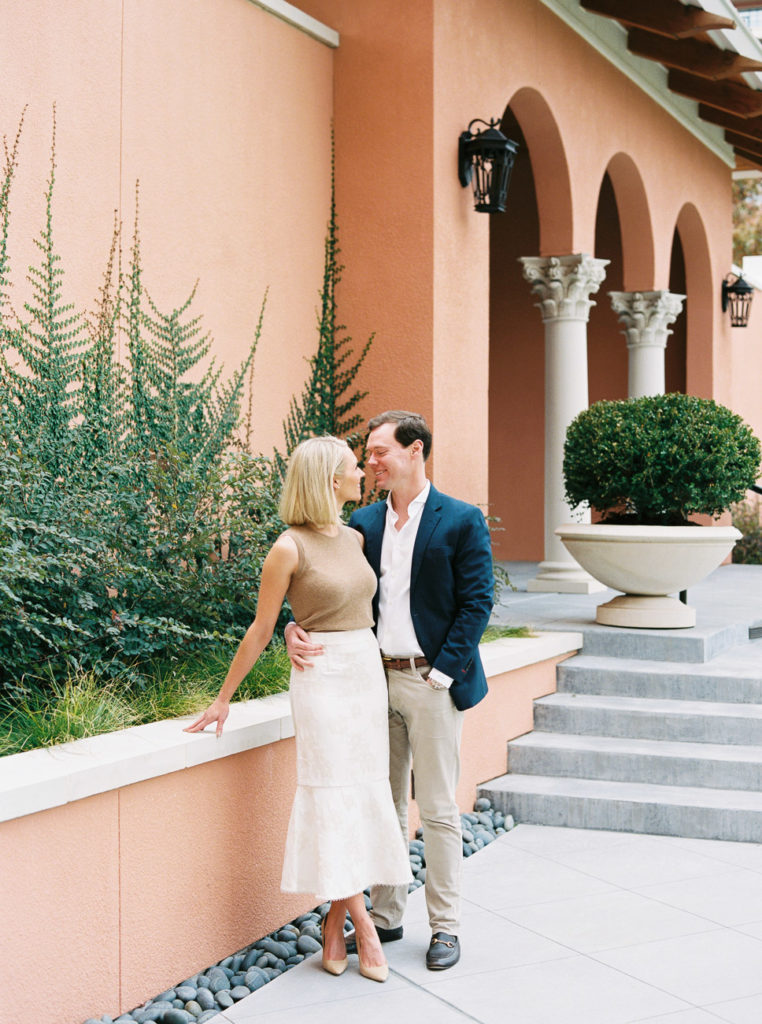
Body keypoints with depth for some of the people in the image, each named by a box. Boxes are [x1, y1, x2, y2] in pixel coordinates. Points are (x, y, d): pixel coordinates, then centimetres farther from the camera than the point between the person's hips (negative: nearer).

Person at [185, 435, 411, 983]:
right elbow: (260, 631, -3)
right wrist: (223, 700, 1)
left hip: (368, 671, 7)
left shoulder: (356, 538, 10)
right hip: (322, 676, -7)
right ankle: (363, 926, 3)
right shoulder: (290, 549, -10)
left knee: (363, 796, 6)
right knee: (334, 797, -4)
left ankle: (336, 922, 14)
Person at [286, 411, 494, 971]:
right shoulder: (363, 523, 9)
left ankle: (445, 926, 12)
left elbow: (477, 603, -8)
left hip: (431, 681, -5)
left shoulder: (462, 521, -5)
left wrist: (441, 674, -14)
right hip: (375, 678, 5)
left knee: (438, 810, 2)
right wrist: (298, 629, -13)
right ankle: (386, 916, 24)